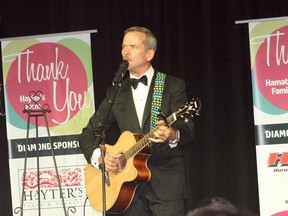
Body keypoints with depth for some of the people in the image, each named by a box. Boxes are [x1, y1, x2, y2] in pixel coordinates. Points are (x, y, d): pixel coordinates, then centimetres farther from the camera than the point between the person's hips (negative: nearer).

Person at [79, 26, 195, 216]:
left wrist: (173, 136, -31)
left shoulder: (173, 86, 2)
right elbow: (88, 134, 14)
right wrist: (99, 156, -6)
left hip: (166, 182, -3)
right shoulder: (116, 92, 12)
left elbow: (188, 129, -8)